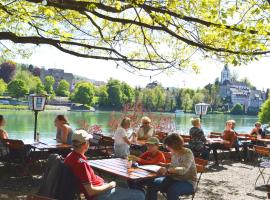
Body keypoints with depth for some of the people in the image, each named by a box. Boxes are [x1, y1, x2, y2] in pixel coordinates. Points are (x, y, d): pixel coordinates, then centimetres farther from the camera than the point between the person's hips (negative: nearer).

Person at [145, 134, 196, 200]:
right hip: (173, 179, 7)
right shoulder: (174, 153, 4)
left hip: (188, 182, -7)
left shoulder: (187, 153, -16)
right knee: (152, 184, -14)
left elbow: (183, 170, -30)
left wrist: (167, 170, -40)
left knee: (171, 191, -37)